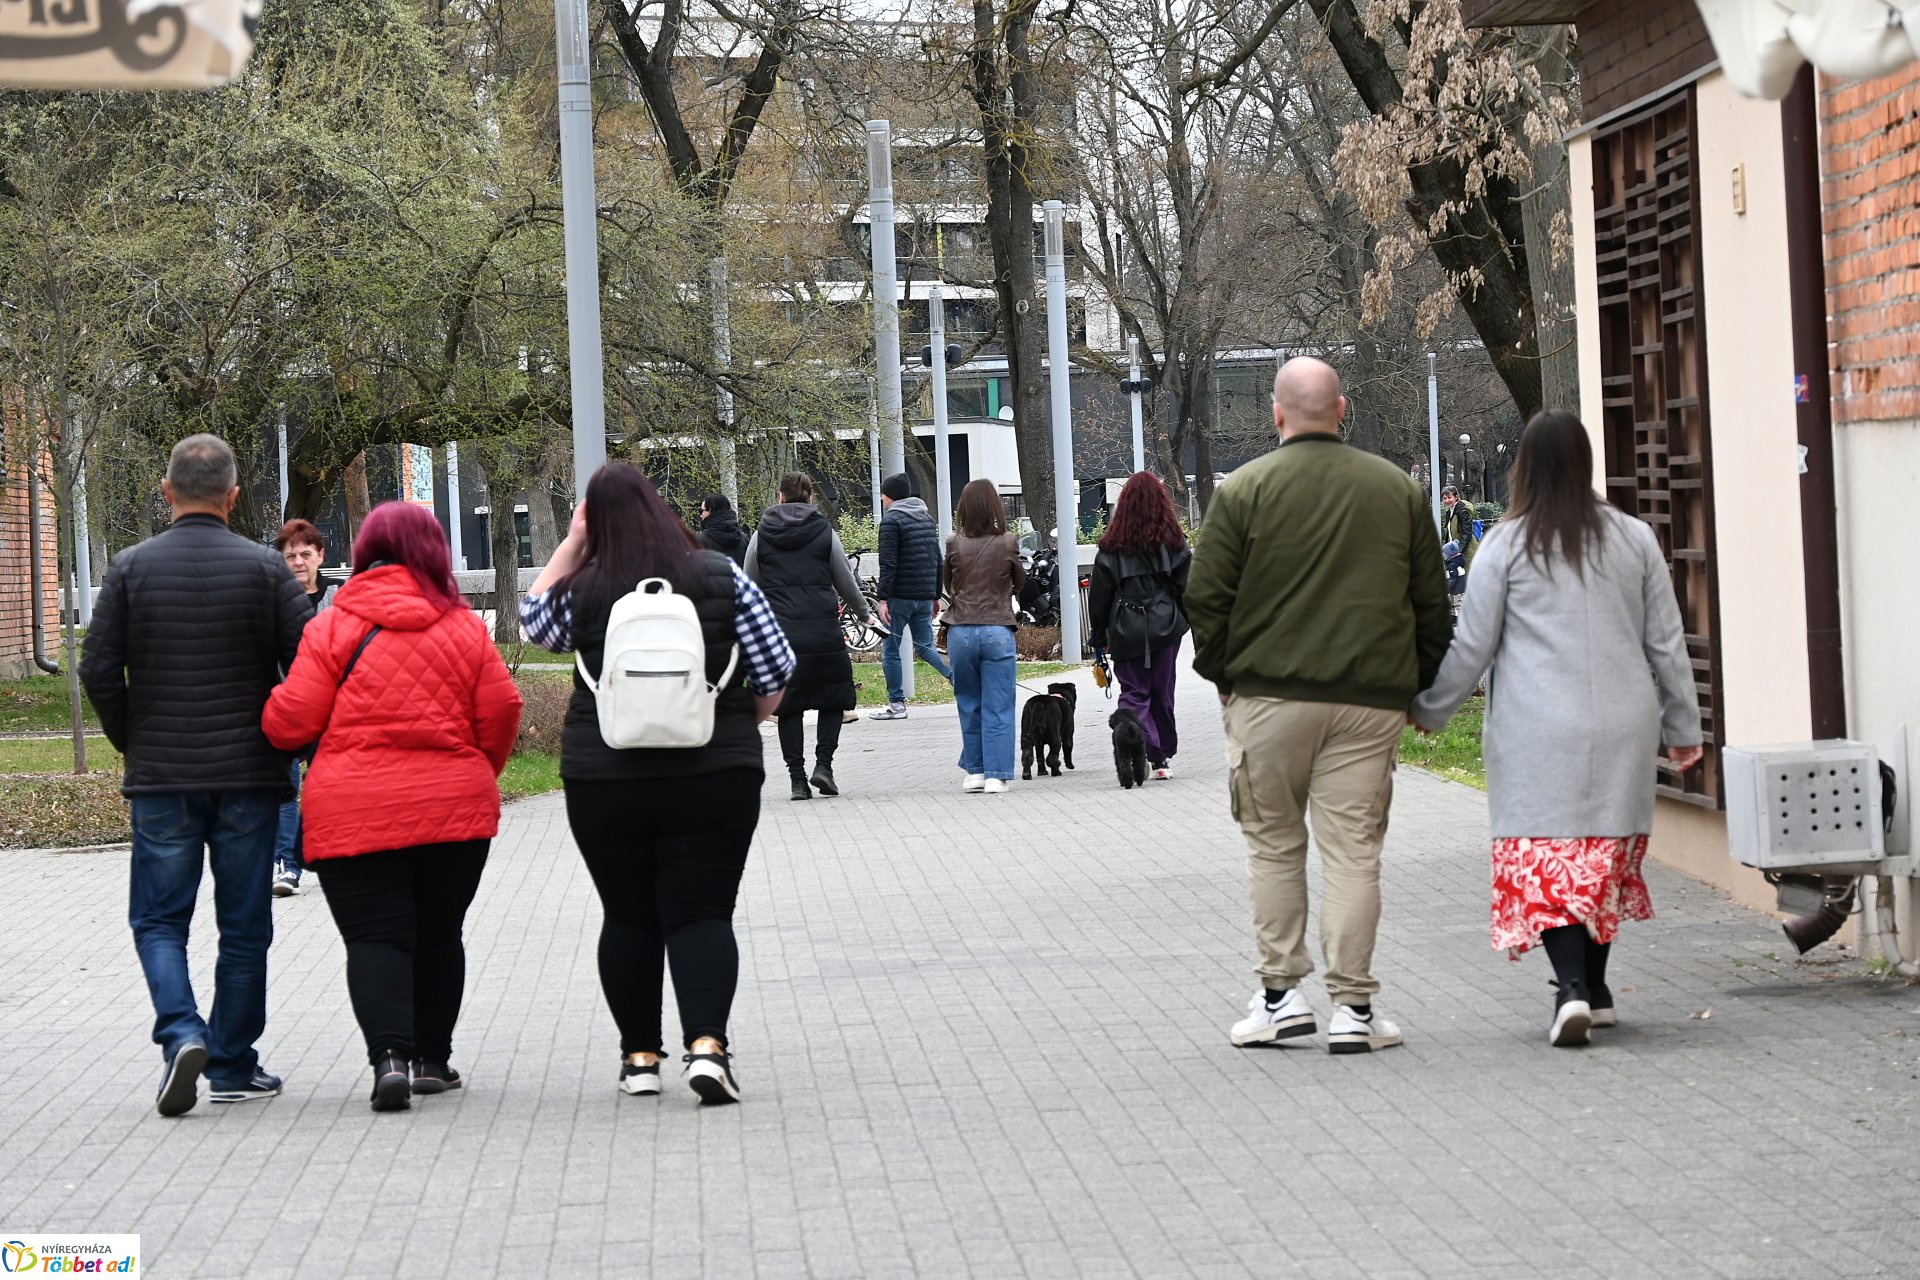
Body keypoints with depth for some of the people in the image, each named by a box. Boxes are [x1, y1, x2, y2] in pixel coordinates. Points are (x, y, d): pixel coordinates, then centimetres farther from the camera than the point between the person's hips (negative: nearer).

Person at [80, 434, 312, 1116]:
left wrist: (134, 745, 10)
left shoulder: (132, 567, -1)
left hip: (160, 778, 0)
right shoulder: (264, 567, -3)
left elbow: (98, 671, -3)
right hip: (249, 776, 0)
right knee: (243, 926, 9)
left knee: (158, 919, 10)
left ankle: (180, 1032, -13)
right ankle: (232, 1066, 13)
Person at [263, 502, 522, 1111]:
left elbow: (290, 723, -7)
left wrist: (272, 701, 17)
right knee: (438, 934, 17)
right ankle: (432, 1058, 24)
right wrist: (475, 775, 20)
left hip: (352, 813, -2)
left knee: (374, 937, -2)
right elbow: (502, 714, 2)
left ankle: (389, 1055, -21)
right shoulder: (464, 627, 3)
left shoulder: (332, 627, -3)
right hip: (452, 809, 2)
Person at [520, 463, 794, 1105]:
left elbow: (534, 620, 19)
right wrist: (740, 727, 18)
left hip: (604, 781, 0)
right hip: (714, 777, 0)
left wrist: (570, 544, 14)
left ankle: (640, 1055, 16)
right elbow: (775, 671, 1)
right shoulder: (722, 578, -1)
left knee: (628, 916, 11)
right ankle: (707, 1042, -16)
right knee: (702, 912, 1)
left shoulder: (584, 592, -2)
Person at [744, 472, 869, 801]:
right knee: (833, 698, 12)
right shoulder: (825, 534, 2)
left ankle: (797, 777, 4)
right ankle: (823, 764, -3)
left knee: (789, 706, 6)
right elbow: (846, 583, 9)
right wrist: (863, 613, 27)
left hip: (778, 634, 1)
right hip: (823, 632, -1)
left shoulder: (761, 537, 5)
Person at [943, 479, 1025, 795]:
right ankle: (996, 775, 1)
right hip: (998, 632, -2)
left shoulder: (954, 544, -3)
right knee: (998, 707, 3)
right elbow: (1020, 582, 10)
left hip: (960, 632, 2)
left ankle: (974, 771, 16)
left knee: (969, 705, 14)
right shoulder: (1007, 543, -5)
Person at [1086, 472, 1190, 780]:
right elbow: (1186, 586, 2)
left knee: (1134, 693, 1)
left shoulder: (1113, 544, -3)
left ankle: (1140, 752, -20)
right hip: (1165, 627, 2)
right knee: (1162, 693, 12)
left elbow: (1100, 593, 1)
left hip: (1127, 630, -1)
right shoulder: (1173, 540, 0)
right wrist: (1195, 625, 11)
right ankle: (1163, 758, 17)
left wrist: (1099, 636, 9)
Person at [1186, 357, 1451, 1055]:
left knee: (1274, 843, 11)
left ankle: (1280, 993, 10)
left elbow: (1207, 598, -2)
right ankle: (1353, 1005, 1)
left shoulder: (1244, 489, -2)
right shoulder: (1398, 489, 7)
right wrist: (1416, 685, 20)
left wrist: (1222, 675, 11)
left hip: (1270, 694, -1)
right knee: (1353, 849, 2)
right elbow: (1432, 601, 12)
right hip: (1372, 699, 2)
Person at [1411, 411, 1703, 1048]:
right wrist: (1683, 726, 19)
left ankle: (1571, 988, -20)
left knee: (1545, 856, -4)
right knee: (1607, 852, 14)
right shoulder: (1635, 539, 5)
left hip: (1537, 733, -3)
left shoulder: (1506, 544, -4)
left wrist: (1428, 709, 16)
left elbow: (1470, 647, 1)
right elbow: (1667, 642, 10)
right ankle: (1596, 989, 20)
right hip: (1621, 730, 3)